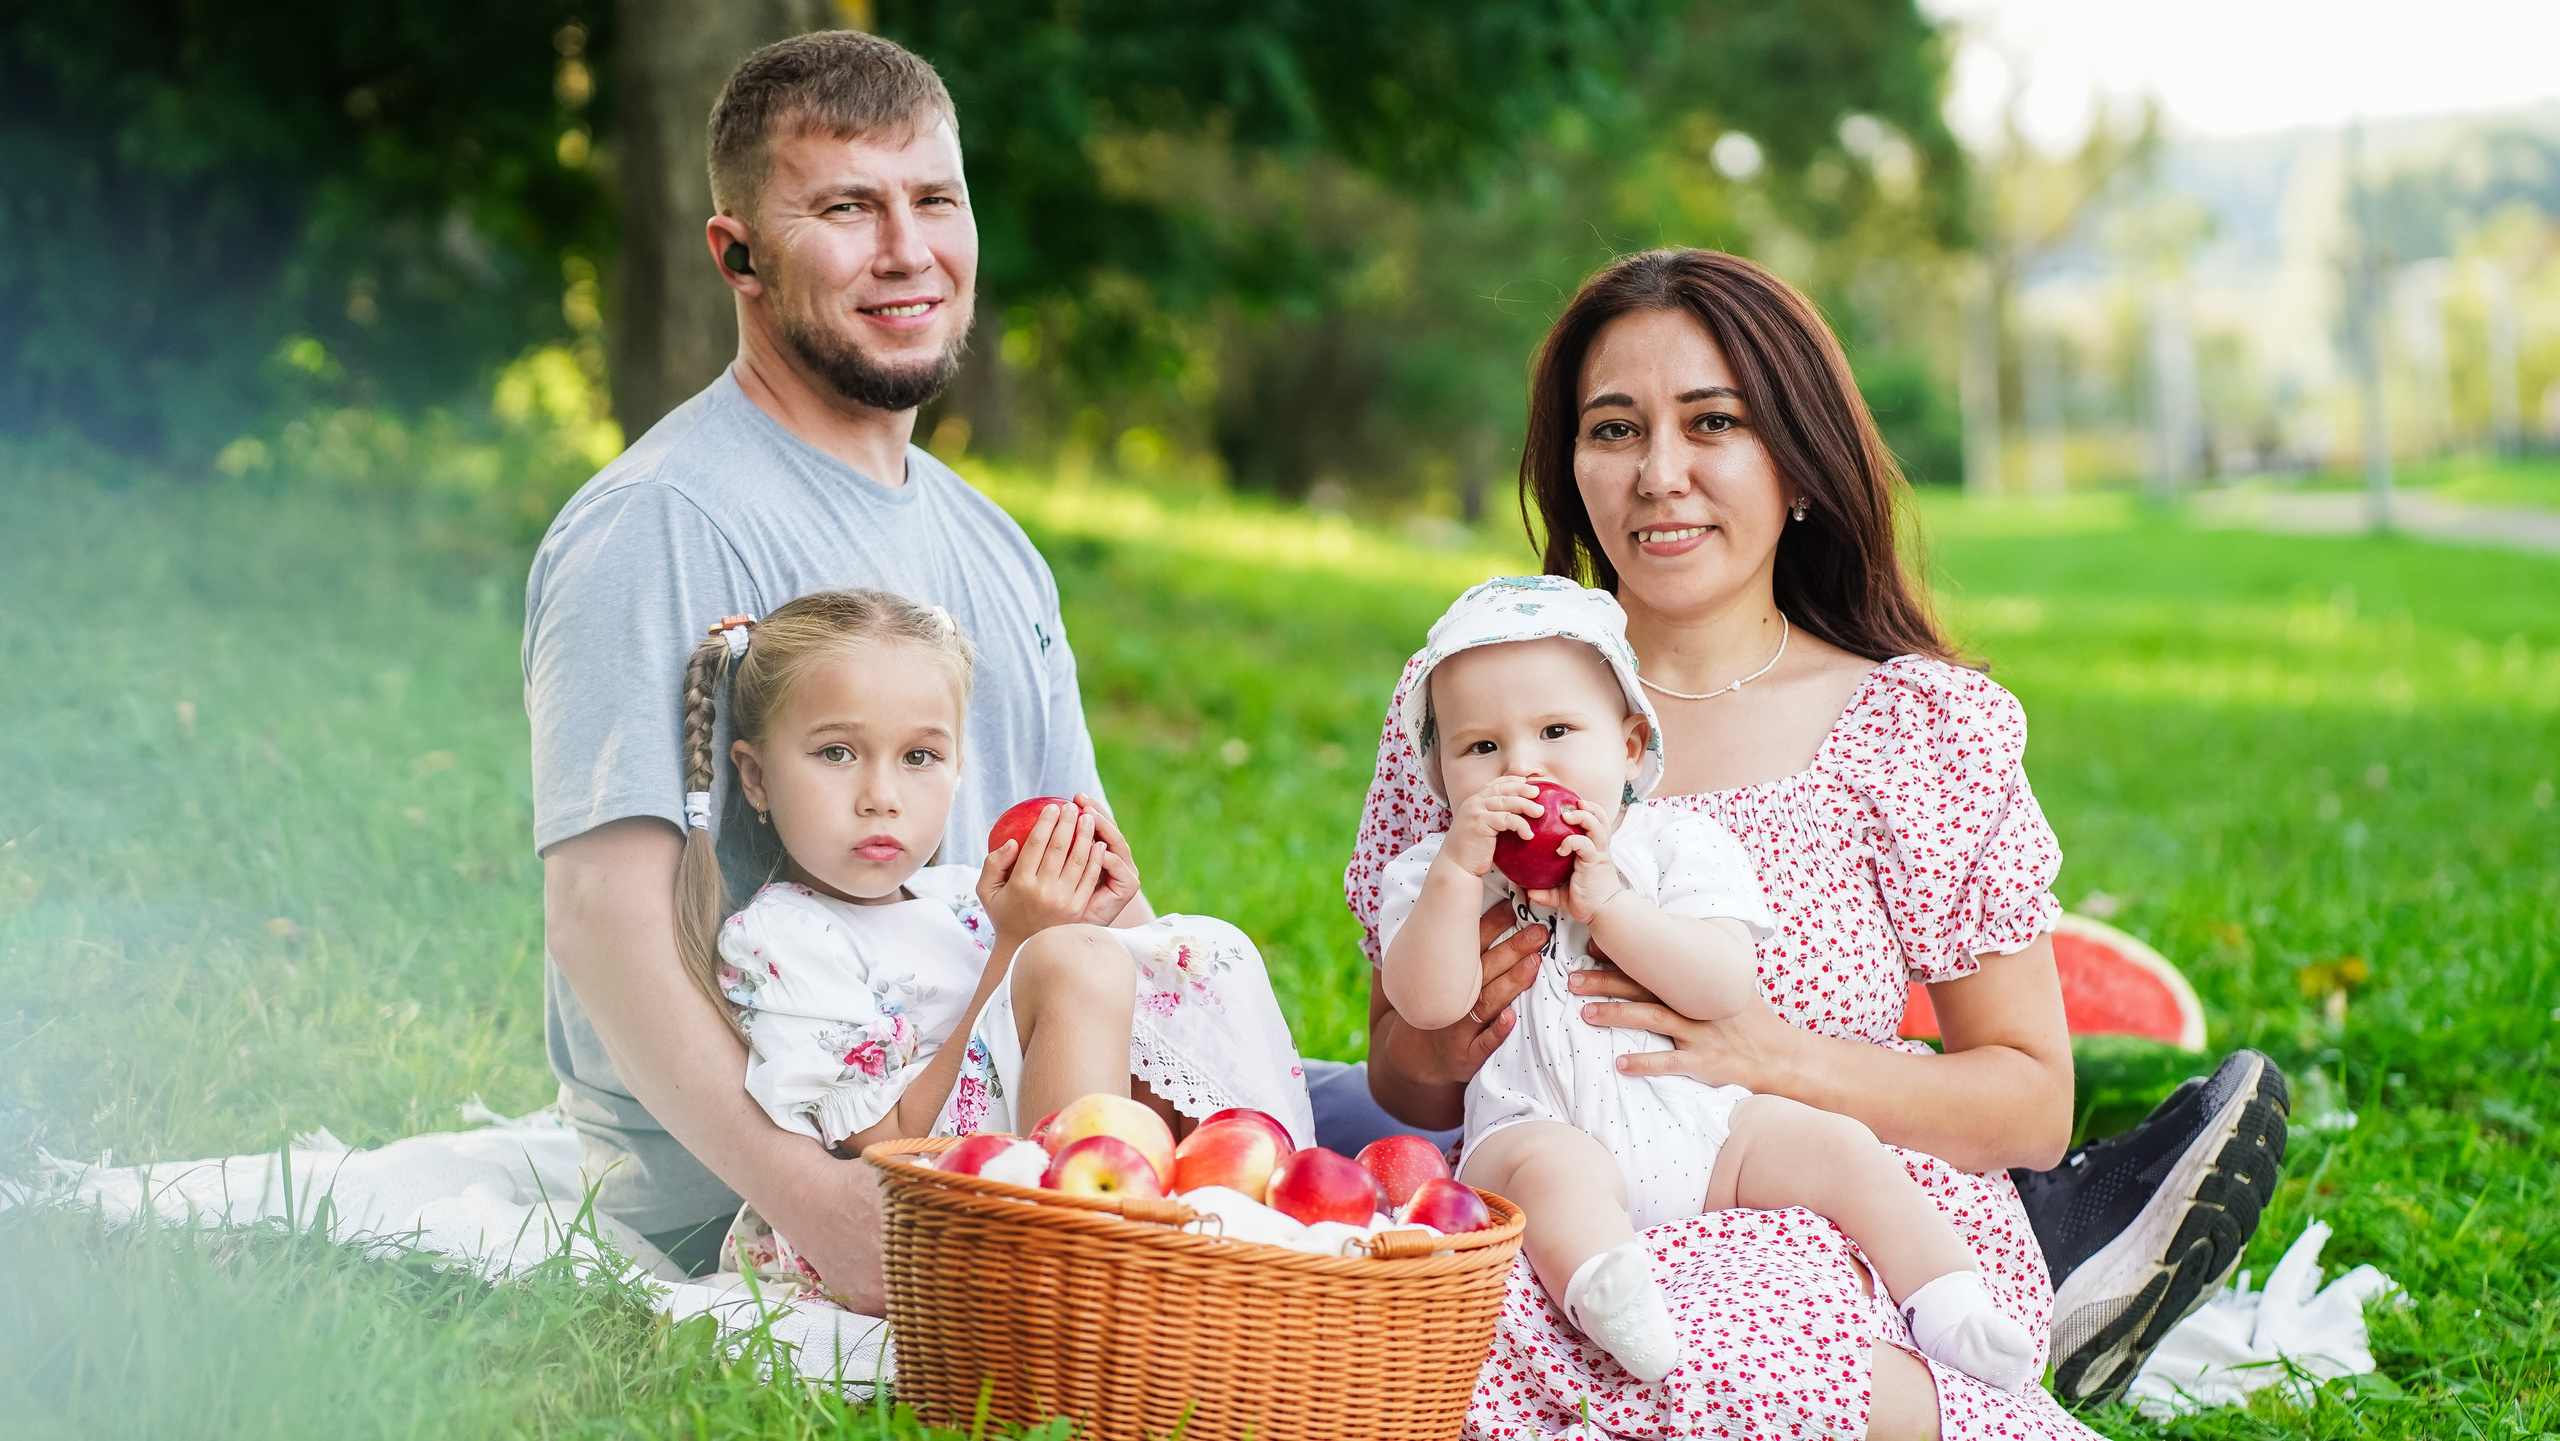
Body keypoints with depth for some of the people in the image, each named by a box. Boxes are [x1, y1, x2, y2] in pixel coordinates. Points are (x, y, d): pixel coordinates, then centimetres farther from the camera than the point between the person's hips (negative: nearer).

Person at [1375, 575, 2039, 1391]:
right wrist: (1460, 871, -20)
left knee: (1839, 1147, -14)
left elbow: (1726, 990, -11)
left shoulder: (1678, 847, 4)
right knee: (1550, 1168, -35)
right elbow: (1428, 1006, -11)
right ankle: (1605, 1289, -57)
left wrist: (1607, 903, -18)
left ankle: (1948, 1305, -10)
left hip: (1701, 1123, 2)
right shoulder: (1432, 875, 7)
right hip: (1541, 1126, -2)